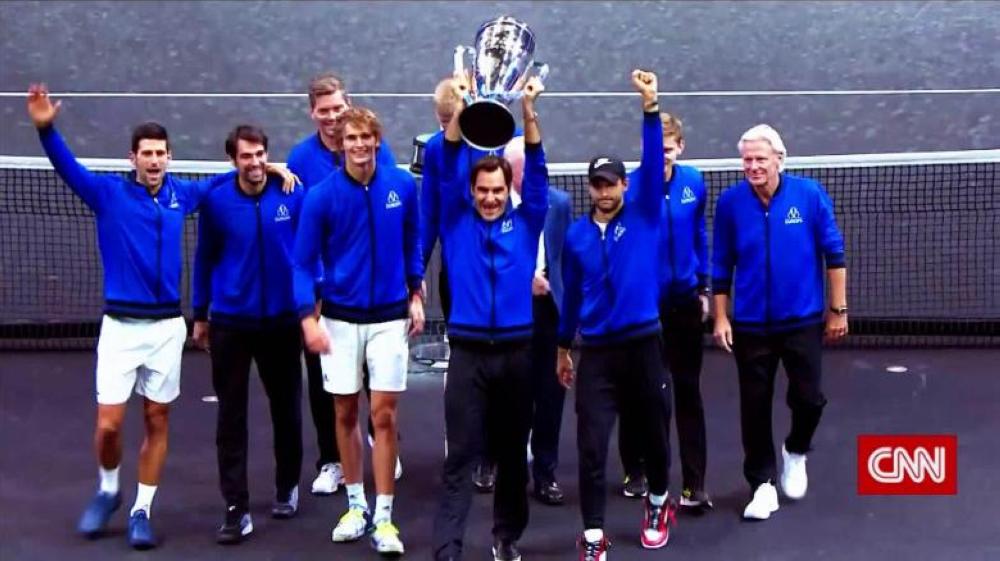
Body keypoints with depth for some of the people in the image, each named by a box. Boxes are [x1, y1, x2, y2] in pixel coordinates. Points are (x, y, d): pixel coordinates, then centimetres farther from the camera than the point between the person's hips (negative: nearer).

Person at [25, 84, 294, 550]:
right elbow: (69, 168, -20)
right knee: (108, 424, -4)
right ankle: (107, 491, 25)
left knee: (157, 421, 7)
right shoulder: (109, 194, -4)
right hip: (121, 324, -2)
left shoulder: (181, 194, 5)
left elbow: (221, 180, 22)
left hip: (167, 326, 3)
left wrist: (264, 169, 9)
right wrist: (45, 128, -37)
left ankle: (141, 511, 19)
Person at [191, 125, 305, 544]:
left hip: (282, 320, 1)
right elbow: (204, 259, 3)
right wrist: (200, 314, 9)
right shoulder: (215, 202, -6)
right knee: (231, 417, 0)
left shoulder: (292, 197, -7)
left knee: (286, 409, 14)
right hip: (230, 322, 0)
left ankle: (287, 488, 34)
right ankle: (236, 509, 6)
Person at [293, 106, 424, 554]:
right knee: (345, 413, 10)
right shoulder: (321, 195, -10)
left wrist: (416, 295, 8)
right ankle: (356, 505, 25)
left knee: (384, 414, -1)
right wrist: (308, 317, -14)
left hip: (389, 316, 0)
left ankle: (383, 516, 6)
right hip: (340, 317, 0)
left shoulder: (402, 185, -4)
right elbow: (303, 263, -6)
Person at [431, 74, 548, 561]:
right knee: (460, 456, -3)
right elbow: (448, 171, -5)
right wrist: (459, 111, -19)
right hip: (468, 351, -1)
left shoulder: (526, 224, 6)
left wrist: (529, 114, -18)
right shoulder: (457, 223, 5)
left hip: (517, 350, 2)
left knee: (512, 452, 12)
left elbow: (537, 174, -4)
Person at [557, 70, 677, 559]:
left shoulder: (643, 215, 0)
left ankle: (658, 503, 41)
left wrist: (650, 106, -25)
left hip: (642, 343, 0)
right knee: (591, 449, -4)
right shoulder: (575, 235, 5)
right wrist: (563, 347, 18)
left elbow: (653, 162, -14)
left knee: (653, 434, 15)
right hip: (596, 351, 1)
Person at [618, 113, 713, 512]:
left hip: (684, 302, 3)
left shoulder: (693, 183, -2)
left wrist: (703, 288, 13)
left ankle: (694, 485, 10)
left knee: (688, 391, 5)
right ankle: (634, 470, 31)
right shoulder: (632, 187, -16)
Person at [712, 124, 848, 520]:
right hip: (750, 324, 1)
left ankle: (796, 452, 32)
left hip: (803, 320, -1)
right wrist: (721, 317, -1)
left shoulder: (809, 194, -9)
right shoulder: (731, 201, -7)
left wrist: (838, 309, -2)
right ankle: (762, 483, 22)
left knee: (808, 398, 0)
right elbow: (722, 264, 1)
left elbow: (834, 253, -2)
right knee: (755, 406, 6)